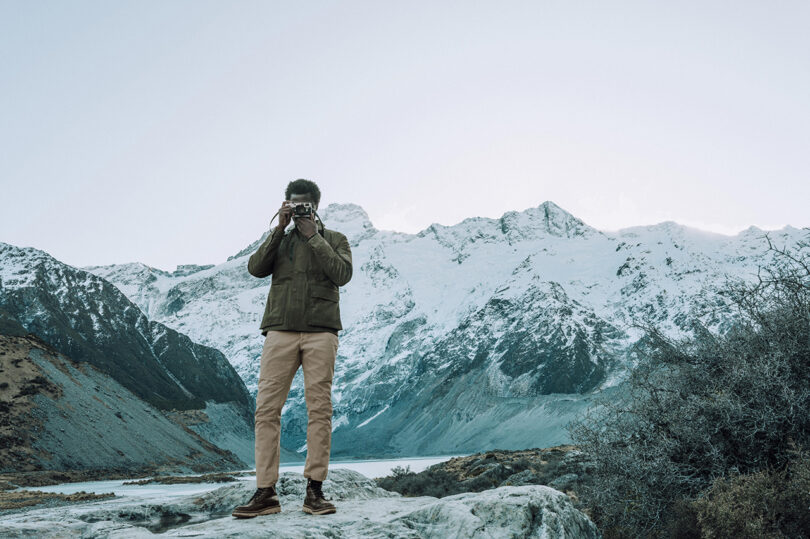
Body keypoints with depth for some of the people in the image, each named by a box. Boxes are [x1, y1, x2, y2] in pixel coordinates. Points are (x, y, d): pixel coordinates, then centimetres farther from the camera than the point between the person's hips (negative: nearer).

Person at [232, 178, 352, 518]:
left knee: (319, 408, -3)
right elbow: (256, 268, 3)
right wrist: (279, 229, -1)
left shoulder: (334, 239, 14)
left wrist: (313, 235, -3)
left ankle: (314, 490, 3)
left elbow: (342, 274, -4)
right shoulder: (280, 240, 20)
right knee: (266, 408, -5)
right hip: (280, 330, 2)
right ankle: (265, 492, -1)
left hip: (320, 331, -1)